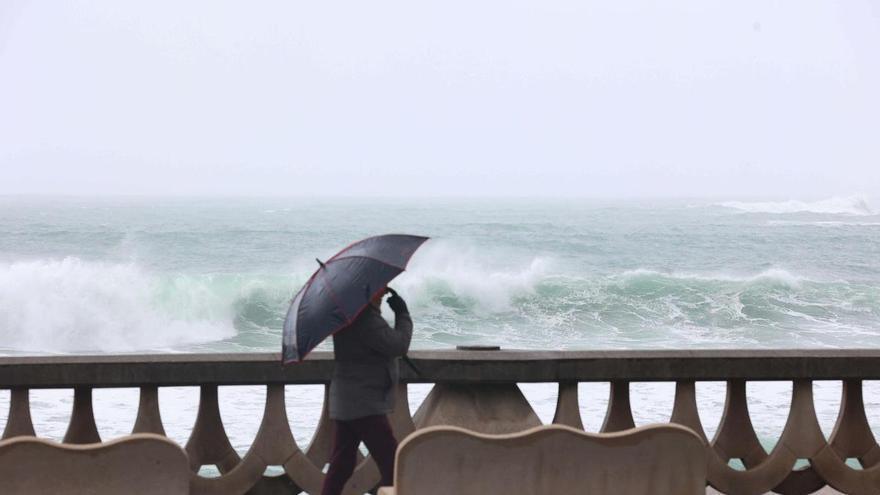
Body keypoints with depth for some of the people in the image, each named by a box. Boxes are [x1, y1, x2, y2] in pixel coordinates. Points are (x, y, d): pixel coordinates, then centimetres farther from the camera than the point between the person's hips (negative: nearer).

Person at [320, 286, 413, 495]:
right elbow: (398, 345, -21)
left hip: (346, 403, 10)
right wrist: (403, 314, -7)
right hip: (364, 405, -10)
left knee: (341, 463, 12)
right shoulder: (364, 316, -19)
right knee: (392, 462, -7)